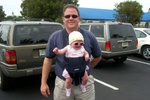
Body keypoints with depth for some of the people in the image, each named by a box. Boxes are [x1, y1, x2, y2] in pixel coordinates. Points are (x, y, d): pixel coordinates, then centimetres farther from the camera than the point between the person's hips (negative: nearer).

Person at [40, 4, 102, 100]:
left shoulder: (89, 36, -3)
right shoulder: (55, 37, -4)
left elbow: (97, 57, 11)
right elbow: (48, 59, 1)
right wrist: (44, 83, 0)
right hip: (62, 84, 0)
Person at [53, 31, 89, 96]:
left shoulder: (82, 48, -7)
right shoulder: (68, 48, -16)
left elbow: (86, 53, 7)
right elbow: (60, 52, -17)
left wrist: (87, 56, -17)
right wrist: (56, 51, -39)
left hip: (81, 68, 3)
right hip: (70, 69, -2)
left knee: (86, 78, 6)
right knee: (68, 80, -1)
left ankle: (82, 86, 41)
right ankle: (68, 90, 31)